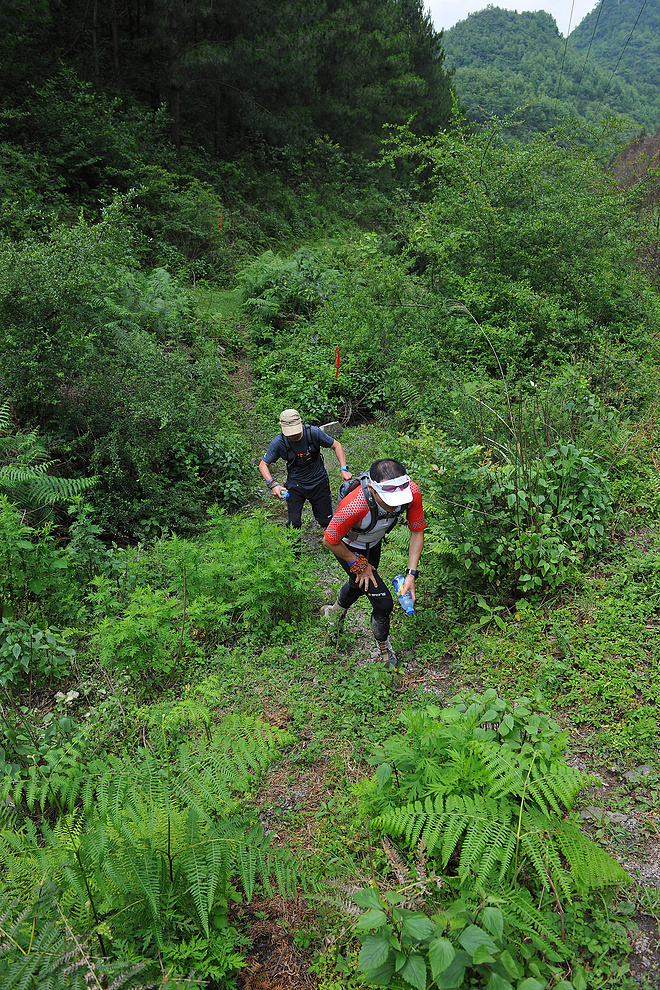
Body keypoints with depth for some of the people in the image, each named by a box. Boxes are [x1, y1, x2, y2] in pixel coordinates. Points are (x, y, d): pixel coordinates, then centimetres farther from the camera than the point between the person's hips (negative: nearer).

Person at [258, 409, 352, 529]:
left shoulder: (314, 432, -19)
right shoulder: (278, 442, -19)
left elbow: (336, 445, -6)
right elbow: (263, 464, -10)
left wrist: (343, 469, -17)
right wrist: (273, 484, -26)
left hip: (319, 482, 1)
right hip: (295, 485, 0)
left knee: (326, 522, 5)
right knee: (294, 524, -11)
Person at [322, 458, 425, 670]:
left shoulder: (412, 493, -34)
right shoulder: (353, 507, -45)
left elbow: (417, 532, -16)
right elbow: (329, 541, -27)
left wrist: (411, 574, -19)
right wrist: (359, 565, -14)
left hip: (373, 543, 5)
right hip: (348, 548, -5)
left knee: (360, 583, 31)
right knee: (383, 601, -9)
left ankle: (336, 611, 64)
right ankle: (383, 646, 23)